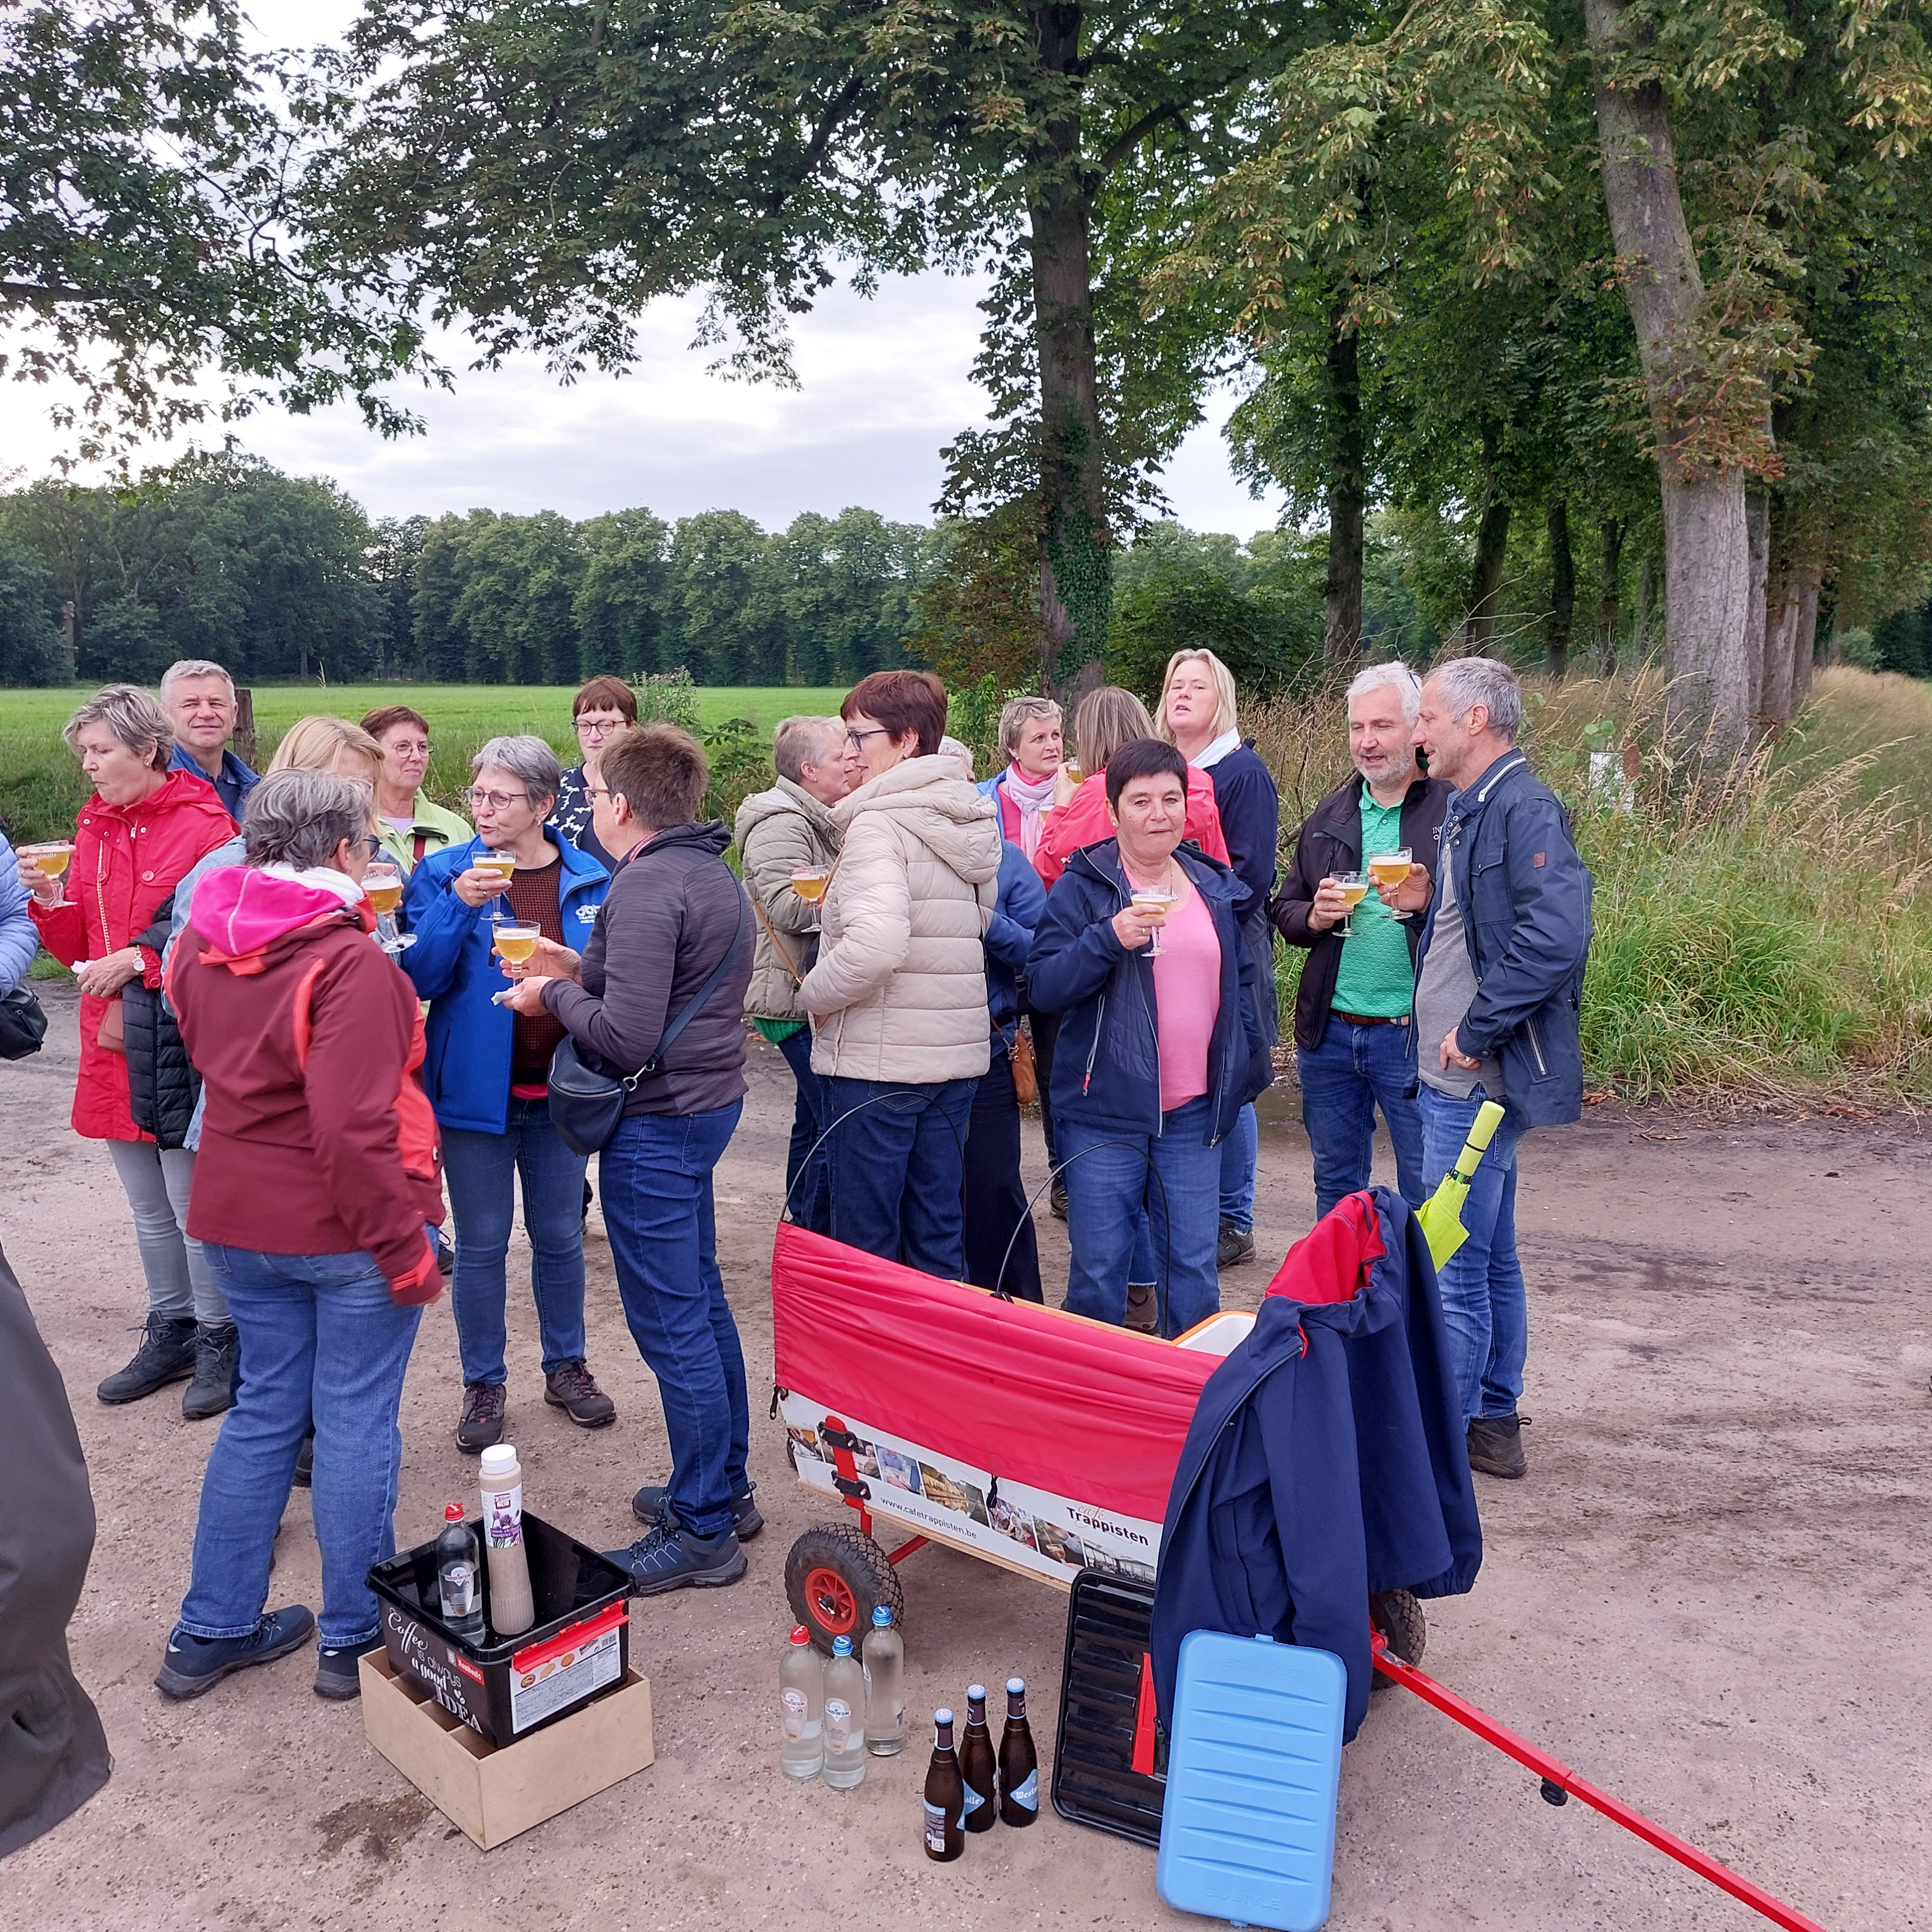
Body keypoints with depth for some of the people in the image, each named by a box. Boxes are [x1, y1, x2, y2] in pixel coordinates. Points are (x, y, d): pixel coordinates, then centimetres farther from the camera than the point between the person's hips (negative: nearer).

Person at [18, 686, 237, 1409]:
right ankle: (171, 1332, 31)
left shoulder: (202, 825, -10)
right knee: (149, 1208, 17)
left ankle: (219, 1340, 16)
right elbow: (80, 948, 14)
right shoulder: (93, 827, 11)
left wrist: (140, 960, -20)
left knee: (193, 1205, 0)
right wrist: (49, 900, -3)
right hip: (113, 1048, 7)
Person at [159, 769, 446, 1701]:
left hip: (237, 1217, 7)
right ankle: (353, 1639, 20)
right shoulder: (348, 963, -21)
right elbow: (353, 1128, -25)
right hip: (344, 1228, -7)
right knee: (356, 1421, 7)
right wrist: (404, 1247, -19)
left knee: (264, 1408, 20)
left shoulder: (200, 942, 3)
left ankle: (209, 1631, 29)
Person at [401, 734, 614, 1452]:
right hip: (475, 1088, -1)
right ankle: (483, 1384, 25)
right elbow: (419, 978, -12)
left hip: (557, 1089, 2)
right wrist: (458, 909, -25)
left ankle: (566, 1366, 33)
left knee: (560, 1234, 15)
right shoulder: (443, 873, -5)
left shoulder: (589, 880, -1)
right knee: (481, 1242, 7)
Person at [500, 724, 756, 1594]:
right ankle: (725, 1488, 32)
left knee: (672, 1326, -1)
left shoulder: (646, 887, -20)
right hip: (710, 1102, 10)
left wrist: (556, 995, -8)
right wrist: (586, 972, 11)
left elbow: (627, 1038, -25)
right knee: (701, 1302, 19)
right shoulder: (715, 875, 11)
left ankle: (703, 1531, 10)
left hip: (657, 1122, -10)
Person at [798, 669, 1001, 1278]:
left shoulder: (879, 822, -15)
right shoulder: (973, 819, 9)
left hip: (878, 1059, -8)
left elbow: (874, 945, -29)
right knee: (938, 1232, 17)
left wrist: (815, 994, -11)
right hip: (957, 1051, 8)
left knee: (865, 1237, 6)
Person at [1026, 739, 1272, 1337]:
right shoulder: (1082, 887, -4)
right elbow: (1043, 985, -12)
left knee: (1195, 1269, 9)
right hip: (1105, 1113, -4)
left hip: (1194, 1113, 4)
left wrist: (1250, 1064, 13)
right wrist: (1110, 938, -25)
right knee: (1099, 1271, 4)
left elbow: (1242, 981, 22)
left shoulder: (1214, 886, 12)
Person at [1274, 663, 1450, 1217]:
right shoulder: (1328, 816, 11)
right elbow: (1285, 912, 17)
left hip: (1413, 1034, -5)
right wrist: (1313, 917, -5)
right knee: (1335, 1187, 18)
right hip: (1329, 1032, 5)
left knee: (1426, 1200, 5)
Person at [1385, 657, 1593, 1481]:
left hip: (1478, 1076, -10)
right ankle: (1494, 1424, 30)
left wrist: (1476, 1030, -22)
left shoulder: (1525, 809, -16)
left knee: (1451, 1265, -3)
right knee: (1489, 1257, 18)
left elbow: (1555, 937, -28)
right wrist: (1426, 905, 4)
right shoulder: (1467, 810, 15)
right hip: (1454, 1073, 10)